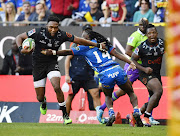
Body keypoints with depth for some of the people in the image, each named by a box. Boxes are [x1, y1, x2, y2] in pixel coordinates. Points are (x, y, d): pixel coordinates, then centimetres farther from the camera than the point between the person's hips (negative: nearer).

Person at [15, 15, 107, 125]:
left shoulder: (62, 35, -15)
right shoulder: (38, 32, -20)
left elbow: (78, 40, -5)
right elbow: (19, 37, -10)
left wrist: (97, 45, -4)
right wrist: (21, 49, -30)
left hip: (52, 63, 0)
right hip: (38, 65, 0)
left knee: (57, 87, -25)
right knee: (40, 97, 4)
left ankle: (65, 115, -10)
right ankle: (43, 102, 45)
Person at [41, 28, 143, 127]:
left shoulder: (85, 46, 9)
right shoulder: (104, 43, 20)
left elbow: (68, 52, 12)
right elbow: (117, 54, 11)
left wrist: (52, 53, 19)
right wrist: (131, 62, 9)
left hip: (106, 75, -2)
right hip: (117, 70, 2)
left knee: (108, 96, 26)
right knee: (131, 93, 20)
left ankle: (111, 113, -1)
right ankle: (136, 112, -5)